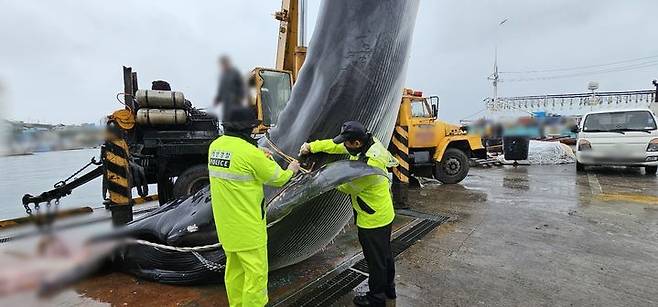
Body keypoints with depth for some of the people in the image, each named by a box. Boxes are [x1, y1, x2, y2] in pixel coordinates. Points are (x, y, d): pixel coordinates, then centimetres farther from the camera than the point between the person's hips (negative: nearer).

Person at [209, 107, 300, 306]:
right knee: (256, 273, 4)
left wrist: (261, 159, 17)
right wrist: (290, 170, 9)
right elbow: (277, 178, -10)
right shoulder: (249, 151, -21)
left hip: (226, 223, 8)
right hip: (246, 225, -8)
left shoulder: (215, 146, 1)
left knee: (234, 268, 21)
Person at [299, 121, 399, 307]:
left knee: (376, 260, 11)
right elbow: (334, 145, 4)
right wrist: (311, 147, 2)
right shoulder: (367, 142, -7)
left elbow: (348, 187, -20)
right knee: (385, 254, 25)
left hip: (373, 220, -10)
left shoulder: (369, 164, -34)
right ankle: (388, 288, 45)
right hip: (383, 214, 10)